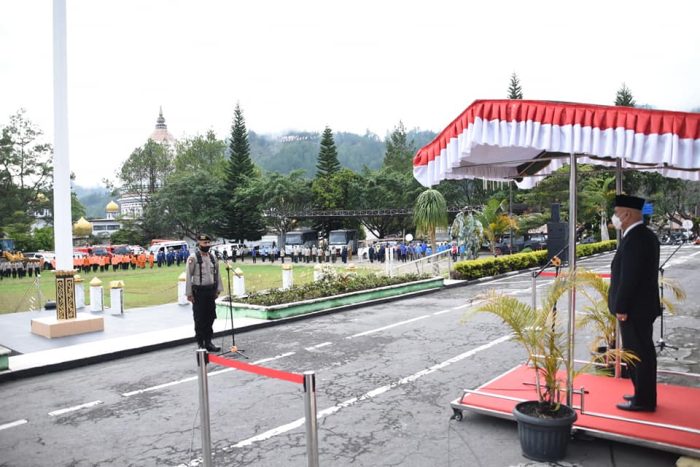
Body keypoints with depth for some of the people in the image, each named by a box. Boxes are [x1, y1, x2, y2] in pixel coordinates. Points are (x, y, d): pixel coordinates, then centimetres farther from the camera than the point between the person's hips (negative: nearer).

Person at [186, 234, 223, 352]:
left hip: (211, 291, 5)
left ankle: (208, 342, 20)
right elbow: (188, 276, -9)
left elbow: (217, 274, 14)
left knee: (210, 318, 10)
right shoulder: (193, 257, -9)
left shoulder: (213, 257, 8)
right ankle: (200, 344, 12)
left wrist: (218, 289, 11)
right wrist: (189, 293, -11)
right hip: (198, 292, -5)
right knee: (199, 319, 2)